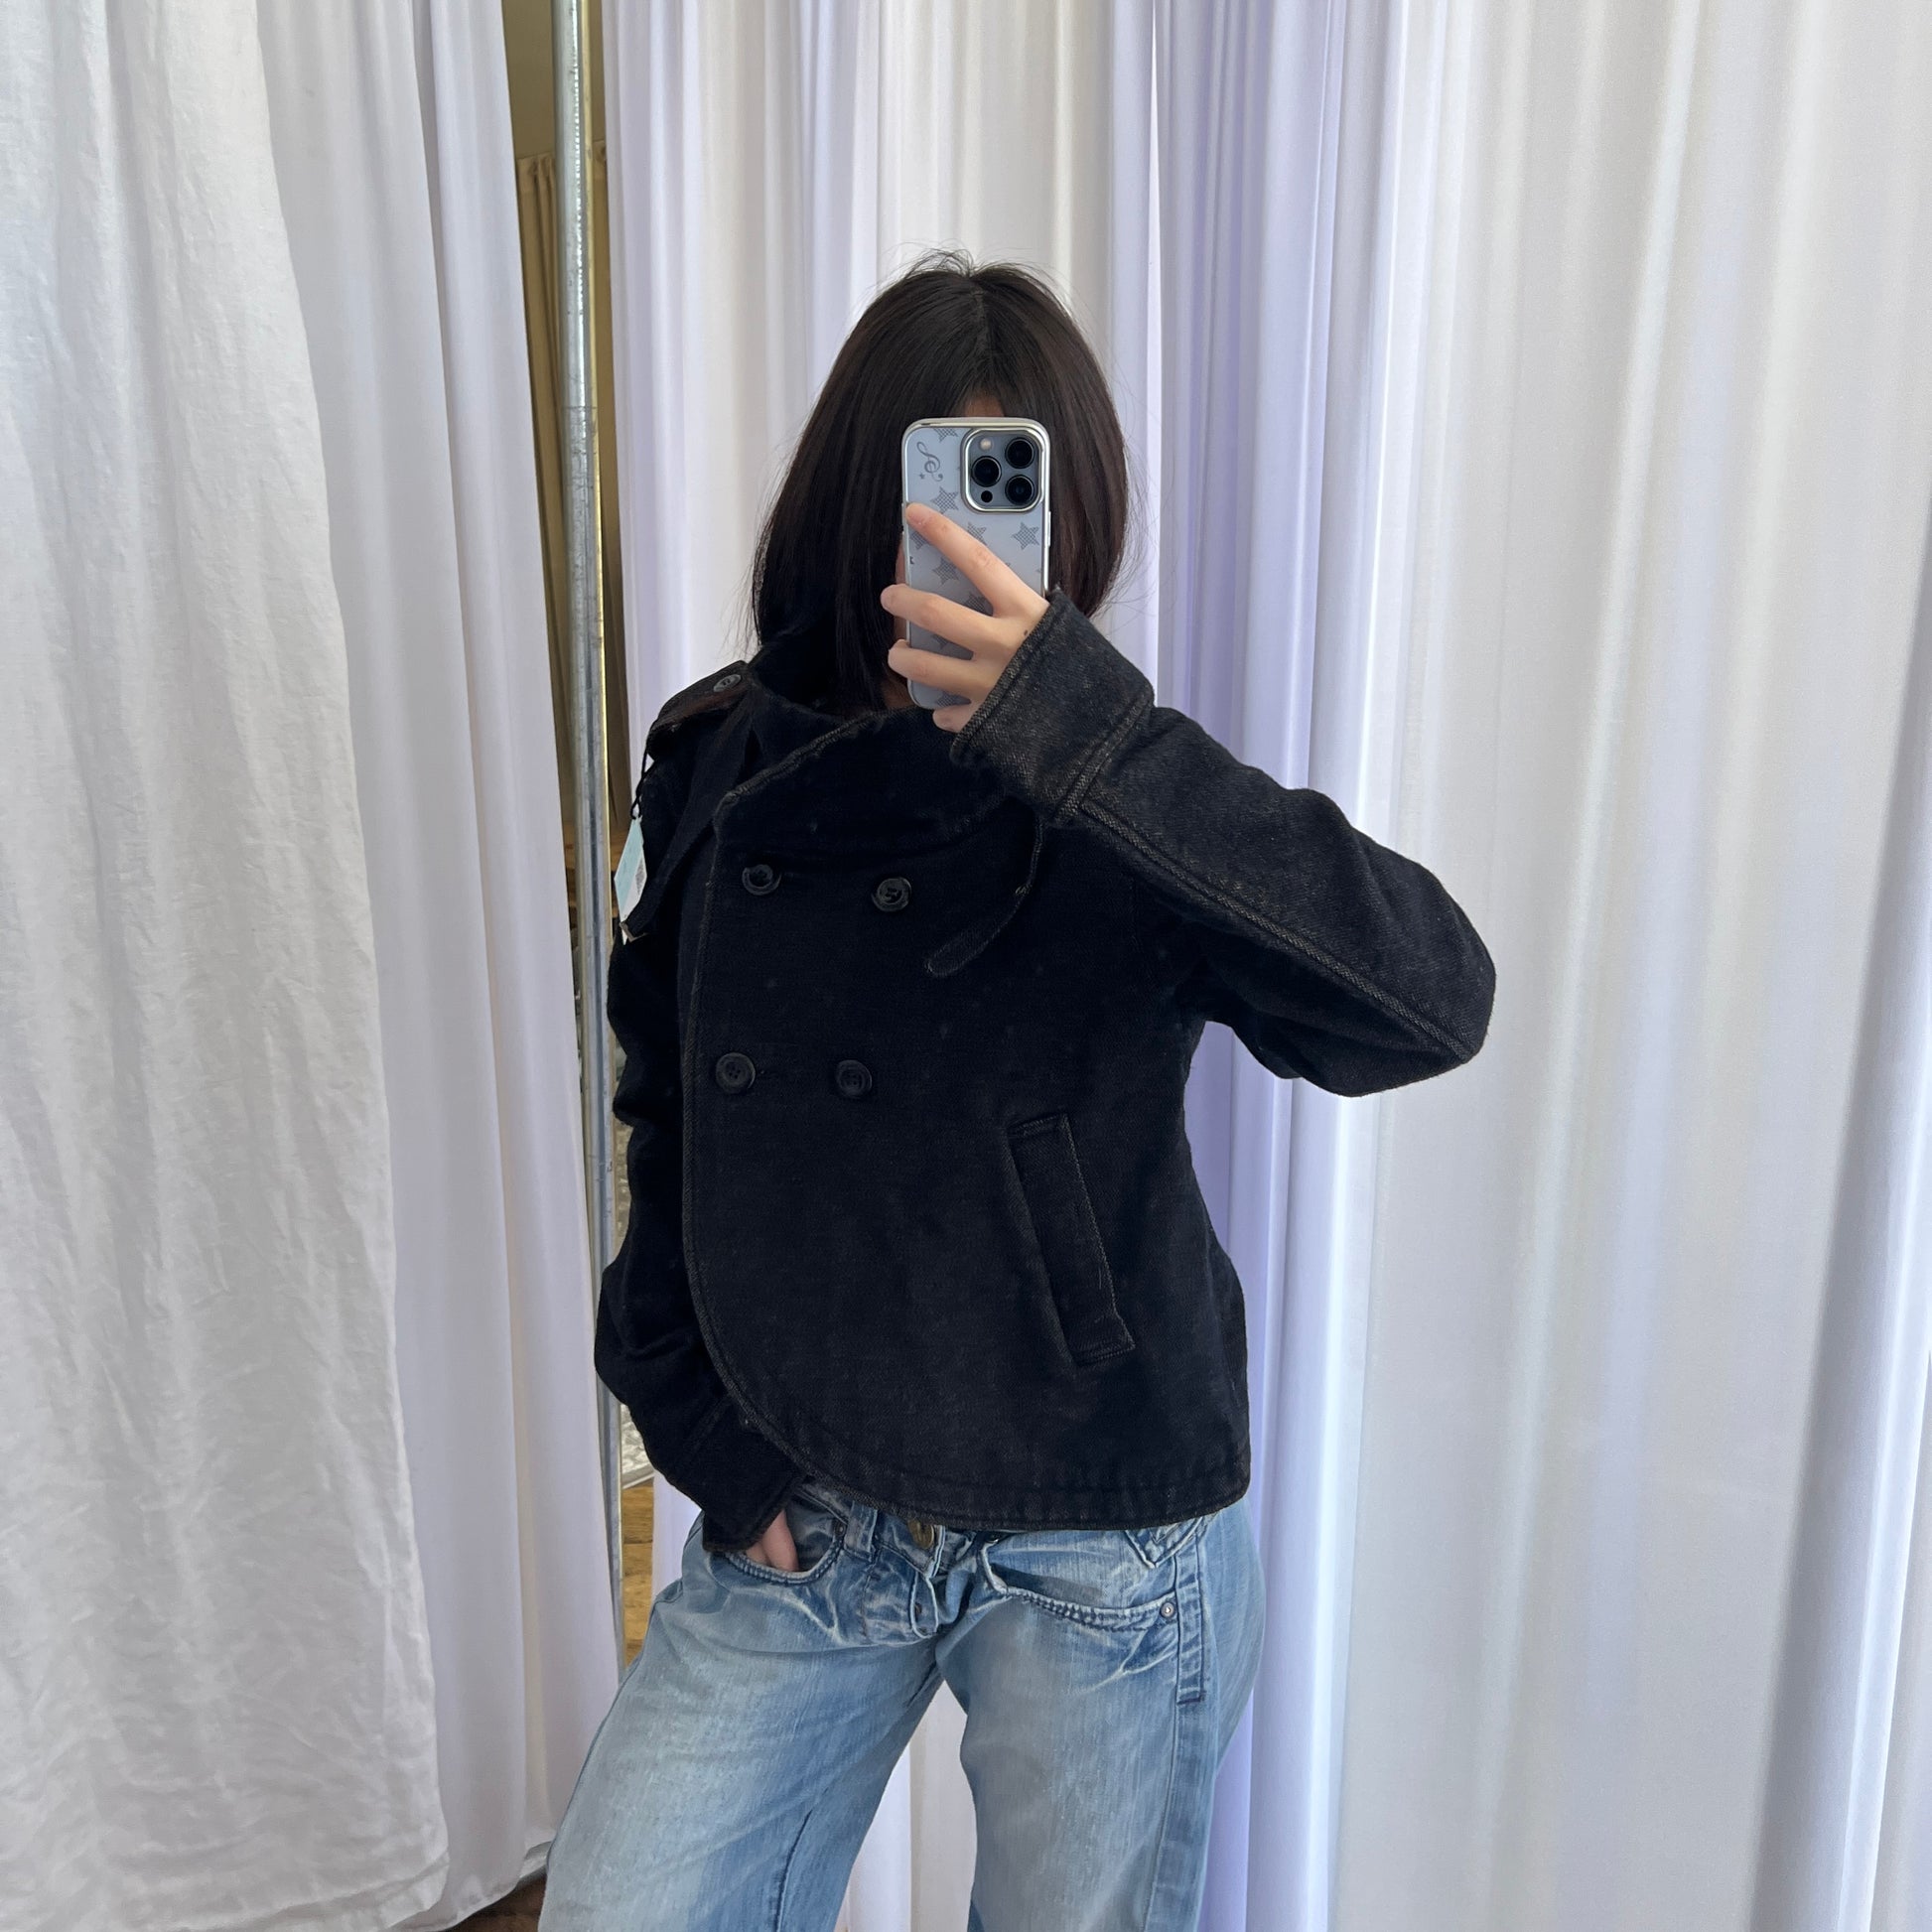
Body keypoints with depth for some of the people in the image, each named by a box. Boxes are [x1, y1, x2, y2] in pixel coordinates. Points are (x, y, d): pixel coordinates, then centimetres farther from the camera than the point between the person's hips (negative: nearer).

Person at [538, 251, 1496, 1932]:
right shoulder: (722, 770, -3)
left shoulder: (1113, 814, -13)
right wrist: (706, 1441, 2)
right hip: (804, 1519, 3)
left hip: (1103, 1551, -2)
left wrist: (1075, 724, -36)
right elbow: (668, 1125, 7)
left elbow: (1432, 997, -30)